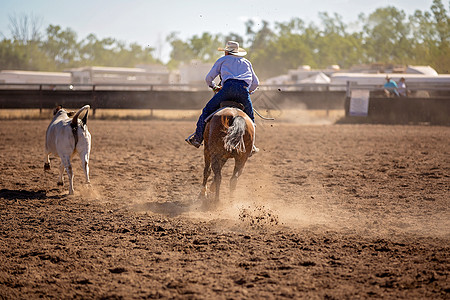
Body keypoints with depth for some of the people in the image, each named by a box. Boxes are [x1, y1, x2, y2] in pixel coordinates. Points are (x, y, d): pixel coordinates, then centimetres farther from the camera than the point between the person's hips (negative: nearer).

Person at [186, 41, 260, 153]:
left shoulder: (223, 60, 25)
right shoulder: (247, 62, 34)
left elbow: (208, 78, 23)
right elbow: (256, 82, 36)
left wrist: (214, 87, 43)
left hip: (229, 87, -3)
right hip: (244, 90, 3)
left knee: (208, 110, 7)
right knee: (250, 119, 19)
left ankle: (197, 138, 1)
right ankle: (250, 145, 11)